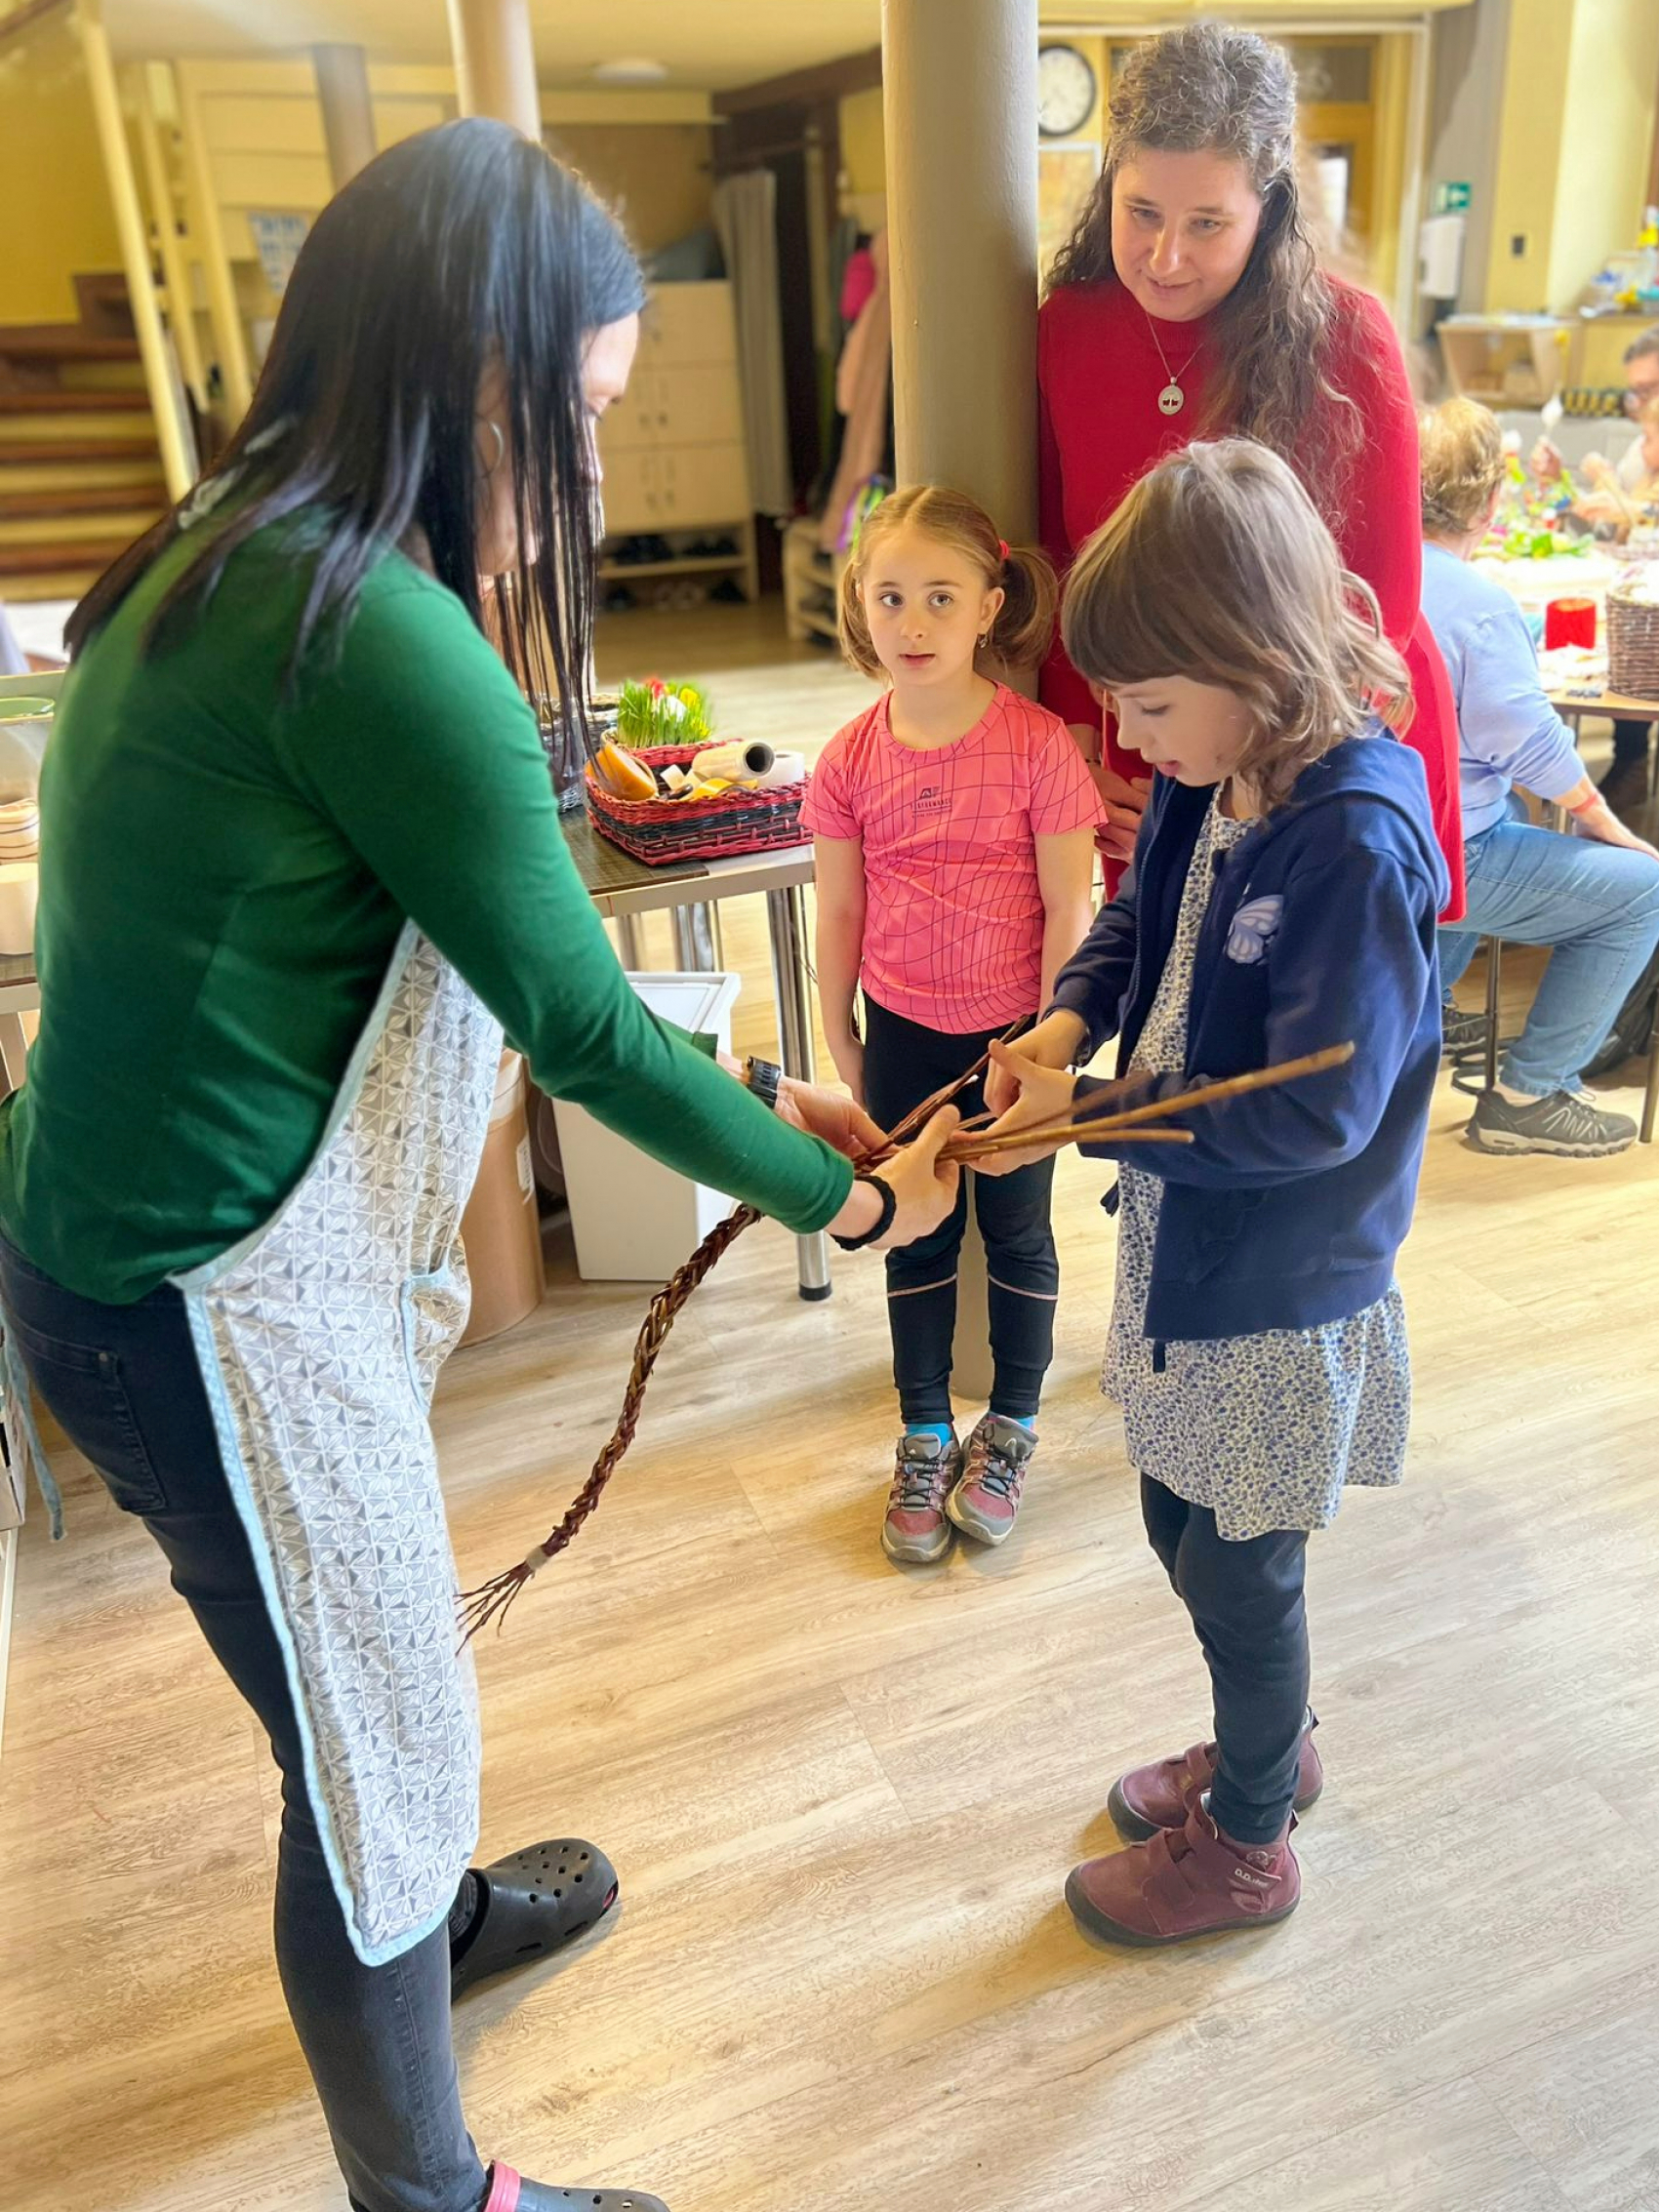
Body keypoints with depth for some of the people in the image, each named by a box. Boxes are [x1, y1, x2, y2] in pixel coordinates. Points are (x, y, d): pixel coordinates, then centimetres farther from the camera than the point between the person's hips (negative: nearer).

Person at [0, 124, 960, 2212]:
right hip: (219, 1310, -10)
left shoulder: (232, 563, 7)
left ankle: (424, 1912, 60)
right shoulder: (376, 633, -24)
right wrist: (841, 1196, -2)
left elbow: (481, 952, 10)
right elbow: (578, 1021, -18)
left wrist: (748, 1088, 11)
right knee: (385, 1757, 11)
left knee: (358, 1671, 31)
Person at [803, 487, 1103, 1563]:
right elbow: (840, 913, 2)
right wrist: (841, 1041, 7)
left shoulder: (1039, 745, -15)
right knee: (919, 1235, 14)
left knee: (1017, 1231, 13)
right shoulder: (850, 760, -6)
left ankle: (1011, 1429, 34)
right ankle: (926, 1441, 31)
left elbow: (1070, 910, -12)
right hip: (903, 1032, 3)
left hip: (1015, 1030, -2)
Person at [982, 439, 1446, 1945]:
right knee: (1184, 1535, 24)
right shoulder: (1207, 780, -3)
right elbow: (1138, 917, 15)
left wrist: (1087, 1113, -23)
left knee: (1239, 1571, 12)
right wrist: (1069, 1020, -5)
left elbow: (1315, 1113, -28)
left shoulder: (1356, 839, -27)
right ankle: (1271, 1746, 51)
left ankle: (1244, 1846, 38)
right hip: (1181, 1243, 8)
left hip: (1279, 1289, -8)